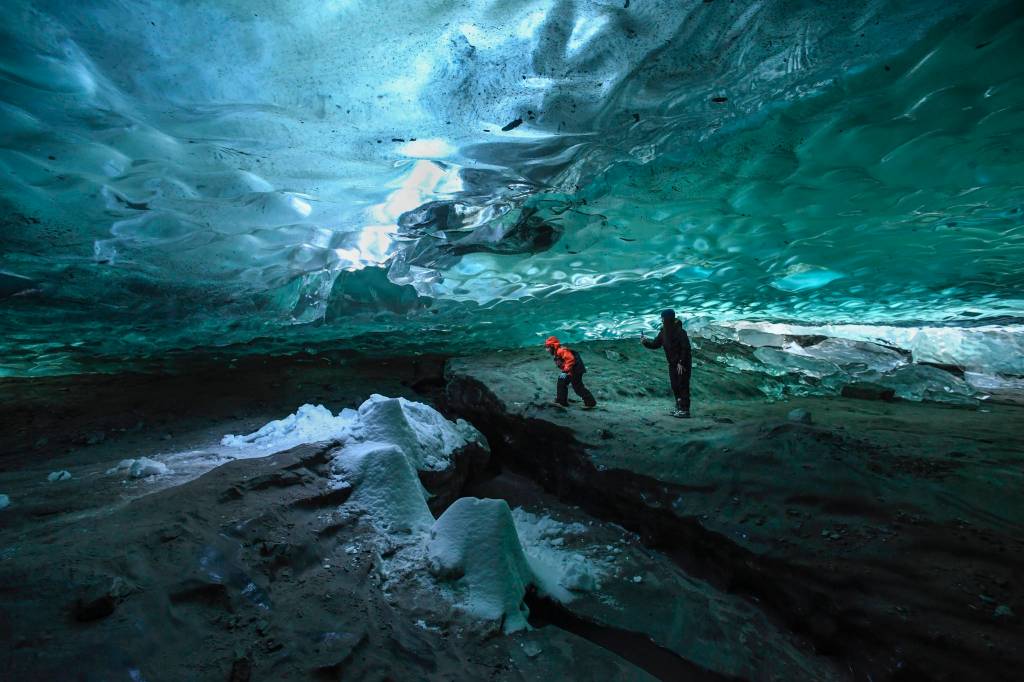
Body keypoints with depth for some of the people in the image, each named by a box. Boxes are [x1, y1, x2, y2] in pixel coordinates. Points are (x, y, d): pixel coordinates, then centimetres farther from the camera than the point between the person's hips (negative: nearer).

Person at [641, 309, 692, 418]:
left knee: (683, 386, -7)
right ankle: (679, 408, 22)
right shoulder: (663, 332, 4)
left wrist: (681, 363, -22)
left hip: (683, 364, -8)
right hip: (673, 364, 8)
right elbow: (655, 344, 9)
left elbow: (686, 348, -21)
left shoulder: (679, 332, -20)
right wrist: (645, 341, -9)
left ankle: (685, 410, -3)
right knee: (675, 386, 12)